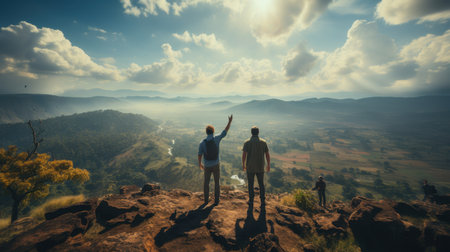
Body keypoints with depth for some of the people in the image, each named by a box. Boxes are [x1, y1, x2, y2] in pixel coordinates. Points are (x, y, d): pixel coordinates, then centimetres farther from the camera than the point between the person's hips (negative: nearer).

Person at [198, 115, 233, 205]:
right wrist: (230, 121, 8)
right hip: (216, 165, 0)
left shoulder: (202, 143, -14)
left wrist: (199, 164, 16)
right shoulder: (216, 139, -15)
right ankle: (216, 200, 22)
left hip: (207, 166, 0)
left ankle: (206, 200, 29)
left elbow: (199, 155, -3)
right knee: (217, 182, 16)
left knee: (206, 182, 21)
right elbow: (225, 131, -2)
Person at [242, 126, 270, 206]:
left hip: (250, 167, -1)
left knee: (250, 184, 14)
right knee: (261, 184, 17)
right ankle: (263, 201, 22)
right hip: (260, 167, 2)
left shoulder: (247, 142, -10)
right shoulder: (263, 142, -4)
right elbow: (267, 155, -2)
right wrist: (268, 165, 9)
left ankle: (251, 201, 23)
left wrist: (243, 165, 1)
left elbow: (244, 155, -13)